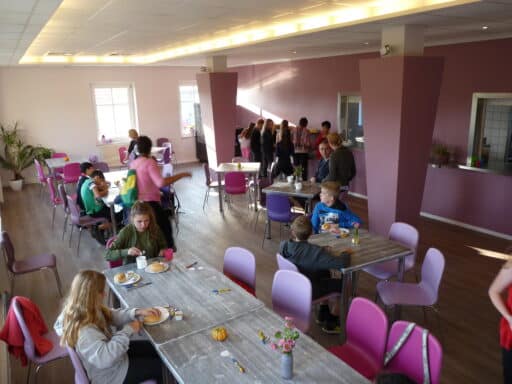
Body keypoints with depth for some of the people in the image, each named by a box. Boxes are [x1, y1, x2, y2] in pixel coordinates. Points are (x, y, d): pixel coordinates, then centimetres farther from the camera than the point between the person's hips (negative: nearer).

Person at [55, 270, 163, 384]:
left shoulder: (87, 310, -11)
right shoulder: (83, 330, -39)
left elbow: (112, 316, 2)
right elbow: (104, 358, -45)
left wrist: (137, 312, -12)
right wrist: (128, 330, -35)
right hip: (110, 374, -9)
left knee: (153, 348, 17)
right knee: (158, 365, 3)